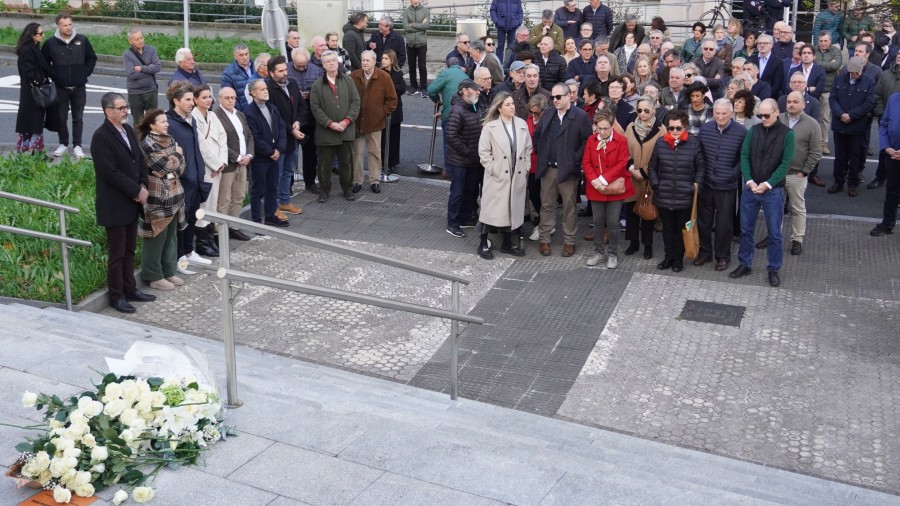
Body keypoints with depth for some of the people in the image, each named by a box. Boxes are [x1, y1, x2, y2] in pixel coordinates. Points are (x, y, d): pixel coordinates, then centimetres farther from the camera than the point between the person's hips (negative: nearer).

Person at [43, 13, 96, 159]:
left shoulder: (82, 40, -2)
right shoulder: (51, 43, -4)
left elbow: (92, 58, 11)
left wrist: (85, 73, 3)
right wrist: (53, 75, 1)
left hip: (79, 87, 0)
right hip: (61, 88, 0)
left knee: (78, 118, 5)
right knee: (61, 118, 7)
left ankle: (77, 146, 11)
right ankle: (63, 144, 20)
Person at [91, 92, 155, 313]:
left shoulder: (128, 130, 9)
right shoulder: (101, 137, -16)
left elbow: (138, 160, 14)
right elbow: (110, 173, -21)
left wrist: (143, 185, -2)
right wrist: (137, 191, -16)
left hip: (132, 202, 8)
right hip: (115, 205, -8)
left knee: (130, 250, 16)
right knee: (116, 253, 2)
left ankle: (130, 289, 26)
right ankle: (116, 296, 13)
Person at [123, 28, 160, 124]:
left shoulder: (151, 50, 2)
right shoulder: (127, 55, -6)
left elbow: (158, 67, -9)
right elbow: (132, 74, -17)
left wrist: (142, 68, -13)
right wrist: (149, 69, -9)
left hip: (151, 91, 2)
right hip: (135, 93, -2)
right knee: (138, 123, 7)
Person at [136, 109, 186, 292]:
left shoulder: (170, 140, 9)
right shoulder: (147, 144, -14)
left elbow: (180, 167, 8)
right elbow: (165, 166, -16)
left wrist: (174, 164, -10)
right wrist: (177, 154, -2)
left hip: (173, 195, 8)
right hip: (157, 197, -8)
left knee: (171, 237, 14)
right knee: (156, 239, 1)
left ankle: (169, 271, 25)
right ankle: (154, 276, 10)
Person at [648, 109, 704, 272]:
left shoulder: (694, 143, -7)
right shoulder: (660, 142, -1)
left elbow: (700, 168, -1)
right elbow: (652, 166, 9)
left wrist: (696, 187, -8)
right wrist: (655, 184, -1)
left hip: (685, 197, -2)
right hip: (664, 196, 2)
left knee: (681, 229, 11)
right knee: (667, 228, 15)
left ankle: (679, 259, 26)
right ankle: (668, 257, 30)